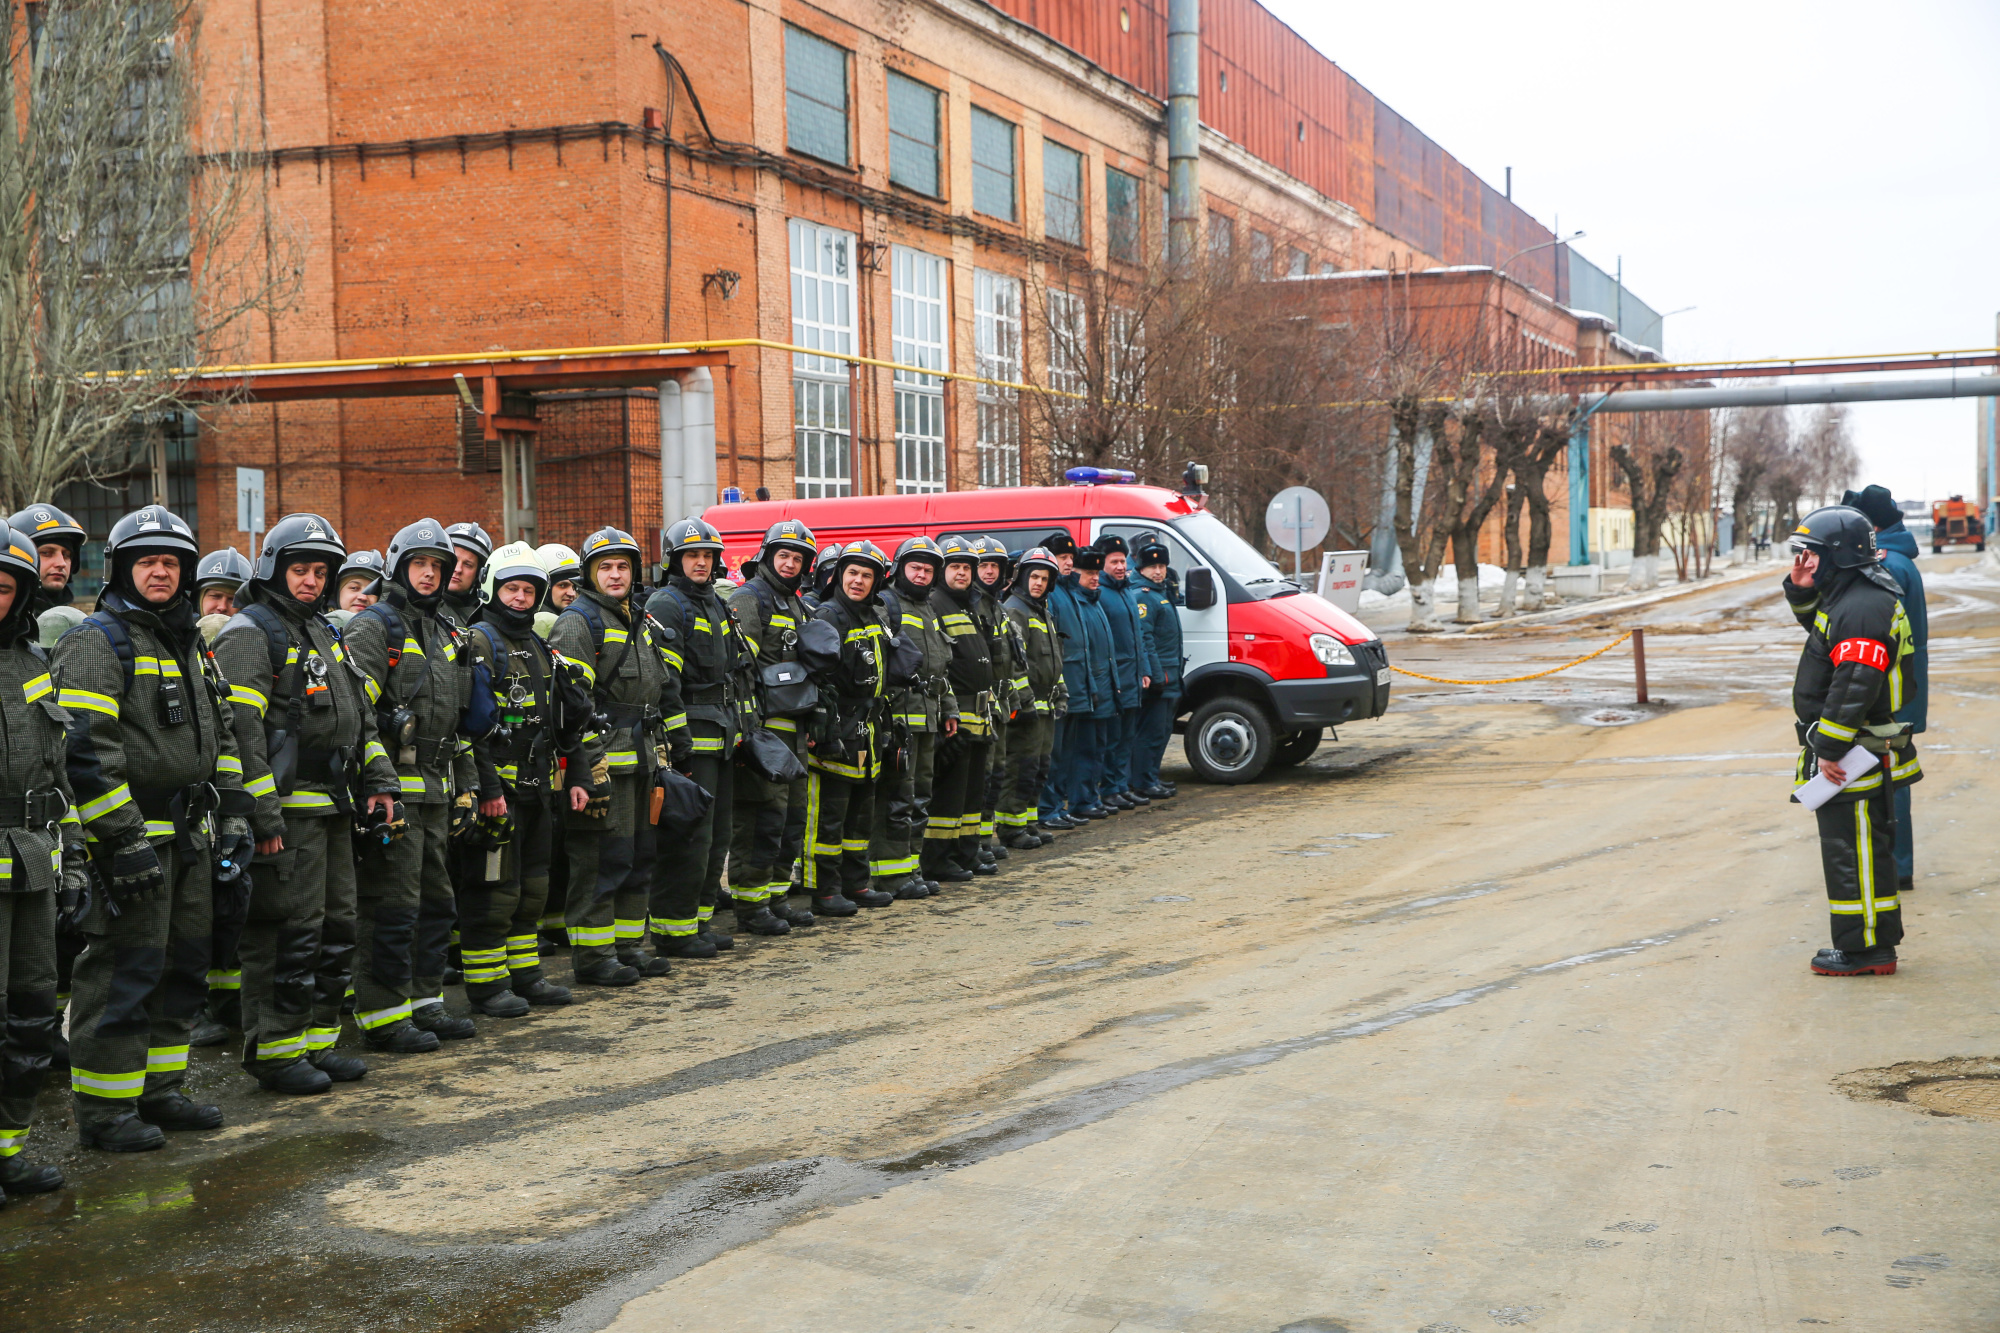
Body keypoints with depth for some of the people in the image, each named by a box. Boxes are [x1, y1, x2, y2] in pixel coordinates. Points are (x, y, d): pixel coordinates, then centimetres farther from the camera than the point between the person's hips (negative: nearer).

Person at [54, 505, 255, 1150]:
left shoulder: (190, 645, 18)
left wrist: (234, 817, 15)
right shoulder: (97, 642, -8)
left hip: (190, 839, 8)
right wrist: (126, 838, -21)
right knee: (122, 973, -5)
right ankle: (104, 1108, 4)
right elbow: (85, 748, -17)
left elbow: (222, 737, 24)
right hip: (131, 837, -8)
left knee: (181, 966, 13)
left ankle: (160, 1090, 25)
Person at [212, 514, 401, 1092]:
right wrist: (262, 815, -22)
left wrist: (378, 781, 16)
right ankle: (275, 1050, 1)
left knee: (336, 928, 12)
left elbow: (359, 714, 26)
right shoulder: (249, 634, -9)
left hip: (334, 806, 9)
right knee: (288, 932, -7)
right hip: (287, 810, -9)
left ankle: (318, 1040, 21)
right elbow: (240, 730, -17)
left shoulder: (325, 634, 19)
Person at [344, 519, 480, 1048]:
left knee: (435, 900, 13)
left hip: (435, 790, 8)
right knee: (391, 904, -6)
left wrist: (465, 787, 19)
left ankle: (424, 1002, 23)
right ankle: (382, 1015, 0)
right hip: (394, 788, -8)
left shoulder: (447, 632, 19)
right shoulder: (374, 626, -7)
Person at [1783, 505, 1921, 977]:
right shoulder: (1846, 596, 11)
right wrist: (1800, 588, 10)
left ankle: (1863, 950, 4)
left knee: (1853, 853, -3)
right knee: (1865, 849, 16)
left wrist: (1829, 751, -24)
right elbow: (1815, 621, 32)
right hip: (1847, 751, 11)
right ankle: (1877, 945, 25)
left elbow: (1854, 687, -26)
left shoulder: (1864, 608, -22)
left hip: (1851, 759, -11)